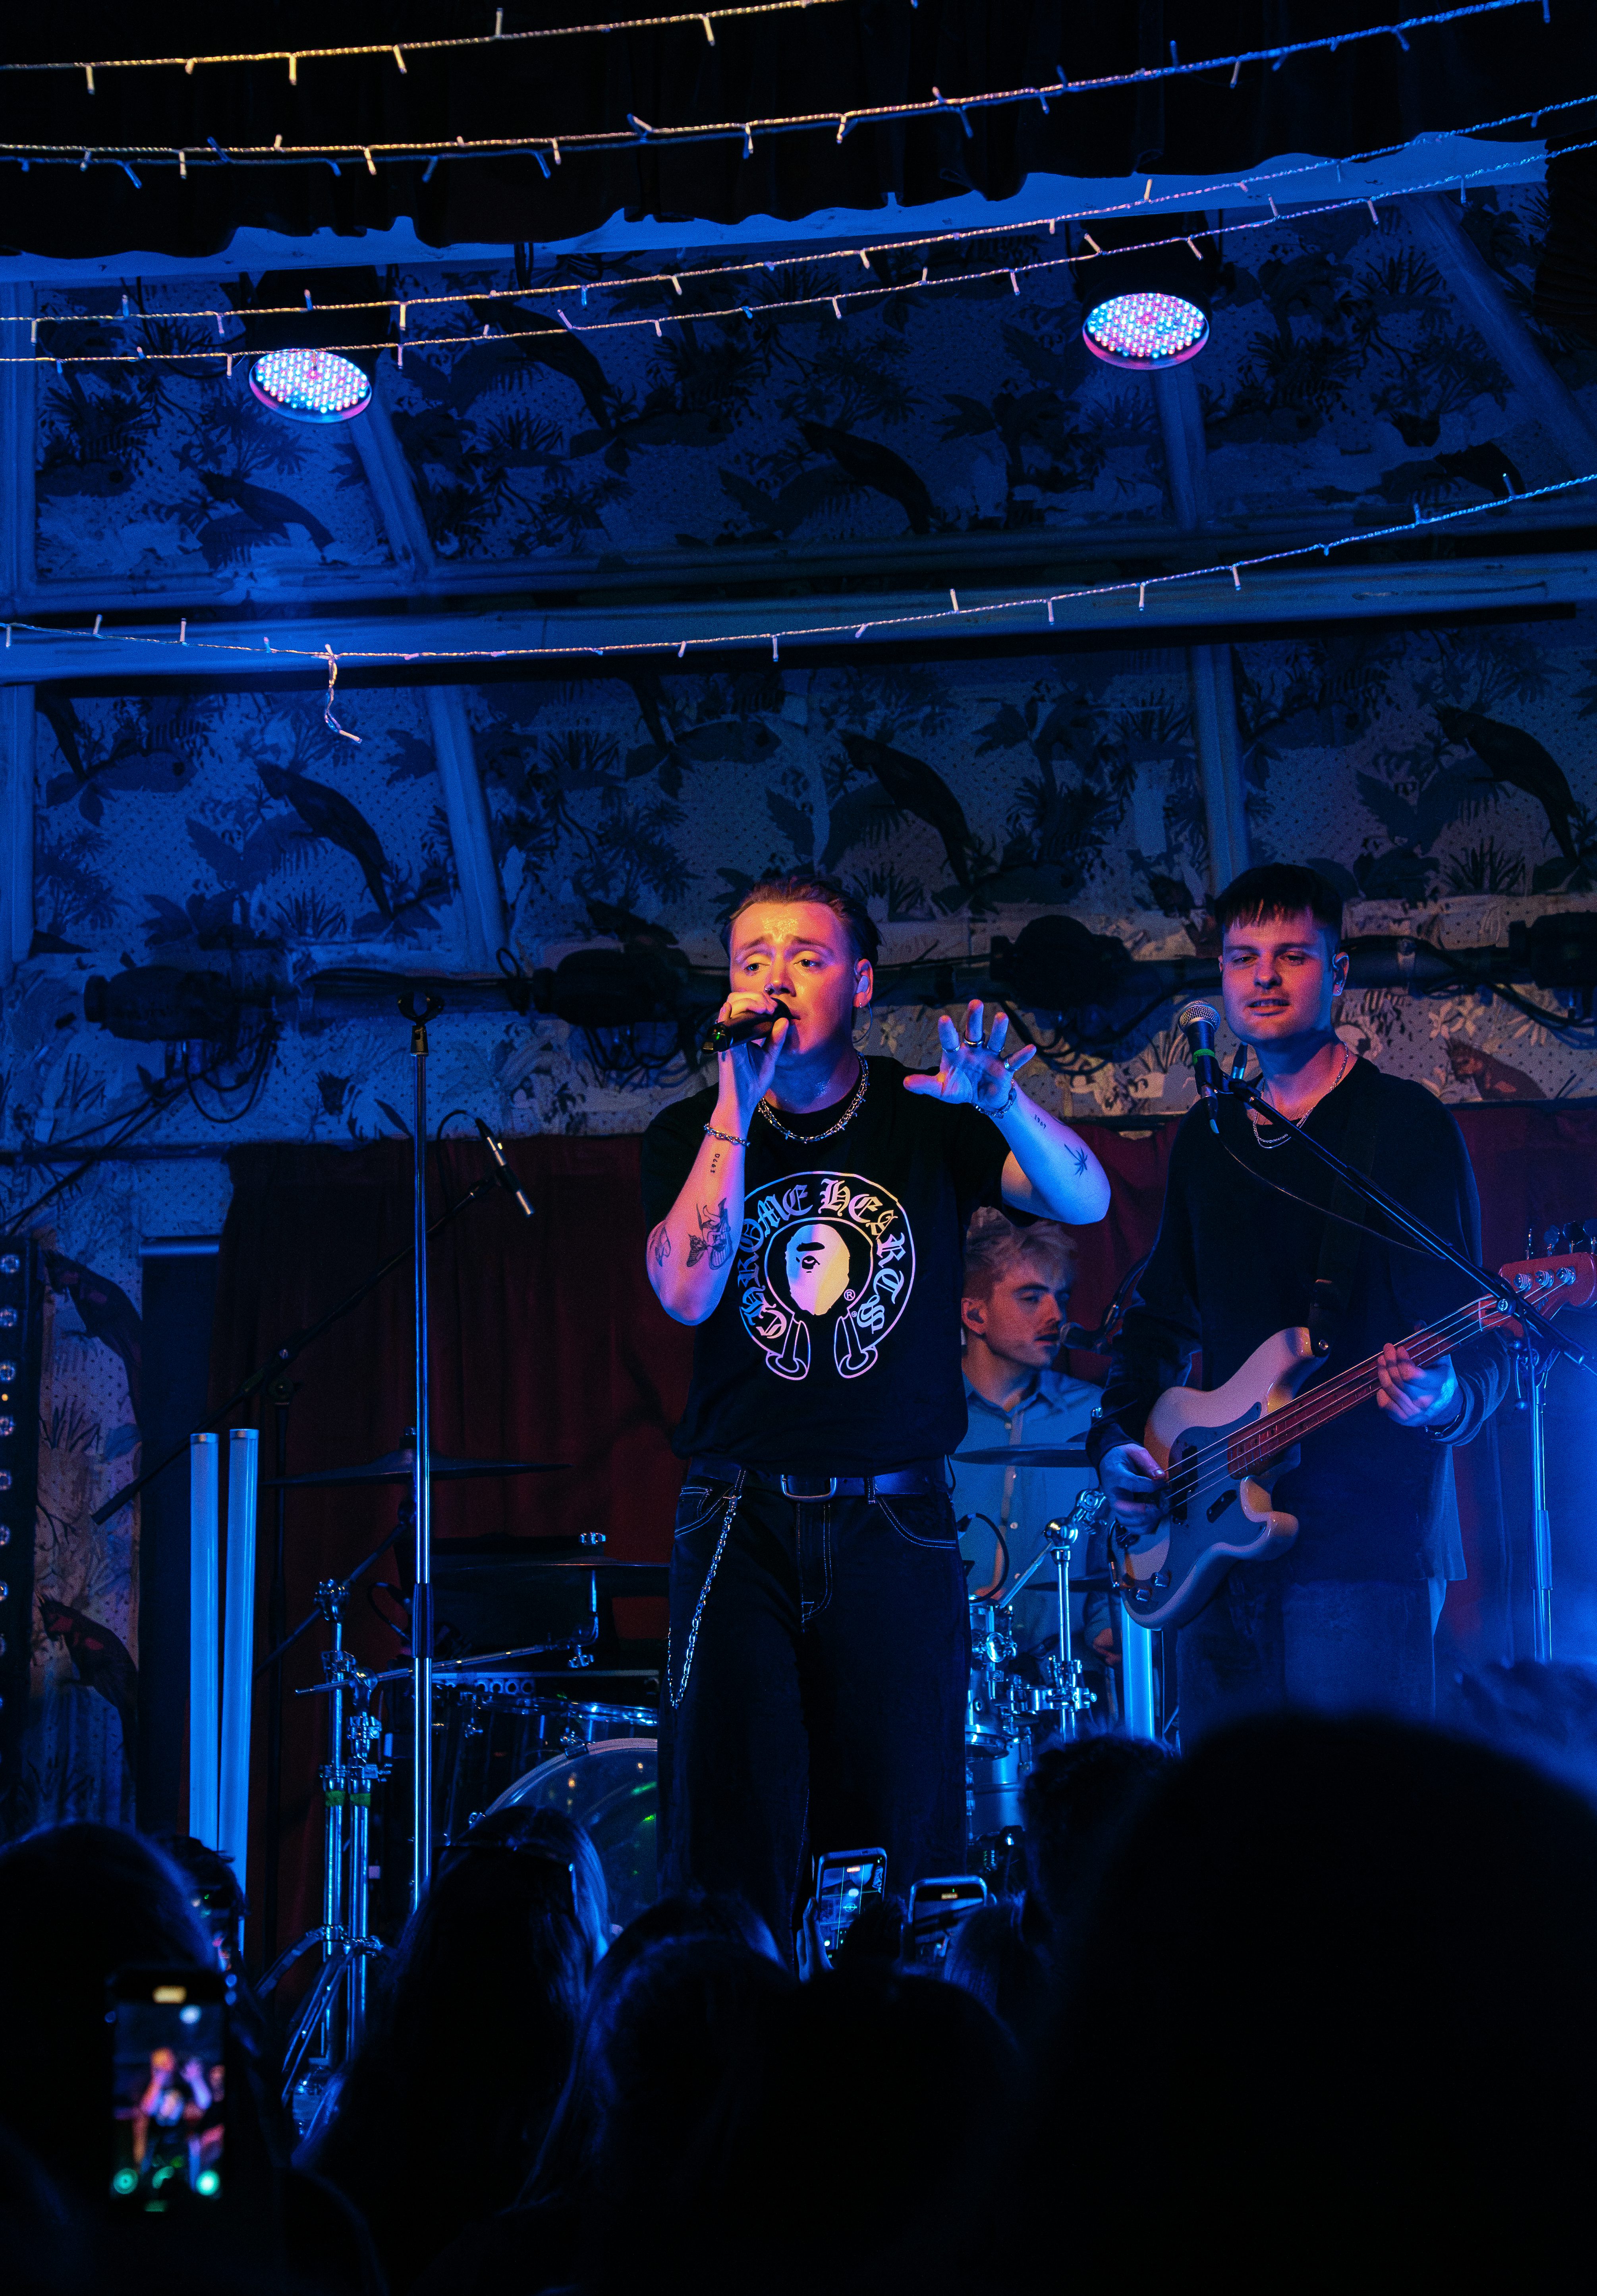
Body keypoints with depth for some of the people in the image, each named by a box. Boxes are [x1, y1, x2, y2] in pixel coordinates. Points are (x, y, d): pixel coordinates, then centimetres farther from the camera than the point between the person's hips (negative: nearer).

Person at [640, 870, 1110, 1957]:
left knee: (905, 1834, 3)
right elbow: (688, 1292, -12)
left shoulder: (926, 1117, 4)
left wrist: (1000, 1099, -30)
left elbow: (1086, 1201, -10)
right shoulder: (691, 1134, 5)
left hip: (897, 1522, 0)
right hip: (743, 1520, 0)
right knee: (730, 1835, -4)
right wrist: (738, 1105, -16)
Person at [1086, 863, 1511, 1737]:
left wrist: (1445, 1395, -31)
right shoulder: (1207, 1138, 15)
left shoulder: (1403, 1124, -4)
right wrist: (1119, 1436, 8)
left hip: (1366, 1533, -6)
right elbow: (1162, 1311, 24)